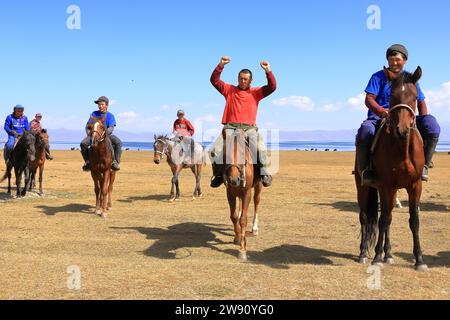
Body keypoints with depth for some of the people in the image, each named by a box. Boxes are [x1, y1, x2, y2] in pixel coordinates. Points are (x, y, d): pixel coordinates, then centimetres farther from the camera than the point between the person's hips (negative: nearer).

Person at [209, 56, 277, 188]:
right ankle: (218, 174, 0)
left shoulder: (256, 93, 14)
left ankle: (264, 173, -10)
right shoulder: (230, 90, 15)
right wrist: (221, 65, -7)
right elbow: (214, 80, 6)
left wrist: (268, 71, -11)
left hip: (249, 128, -1)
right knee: (215, 150, -19)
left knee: (261, 149, -27)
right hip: (230, 127, 1)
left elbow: (272, 87, 2)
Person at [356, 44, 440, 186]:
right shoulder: (379, 77, 4)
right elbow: (369, 99, -8)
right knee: (364, 132, -38)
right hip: (378, 117, -3)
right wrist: (382, 111, -30)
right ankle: (365, 169, -15)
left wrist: (423, 121, -3)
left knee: (432, 125, -23)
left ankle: (424, 164, -7)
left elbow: (421, 102, 18)